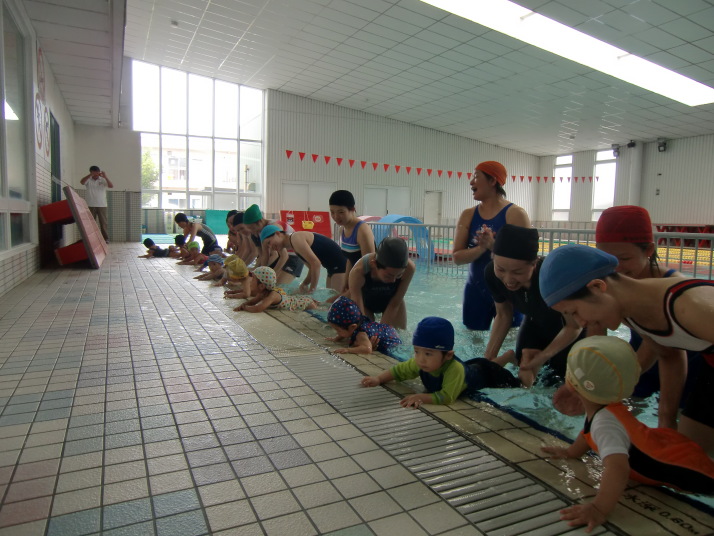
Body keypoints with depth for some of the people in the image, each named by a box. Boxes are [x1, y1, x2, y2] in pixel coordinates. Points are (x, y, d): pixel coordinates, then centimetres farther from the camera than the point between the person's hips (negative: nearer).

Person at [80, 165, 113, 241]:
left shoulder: (103, 180, 4)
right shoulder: (88, 180, 4)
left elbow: (111, 186, -9)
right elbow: (81, 182, -16)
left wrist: (105, 177, -21)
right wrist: (90, 175, -26)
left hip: (102, 205, 0)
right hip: (90, 205, 0)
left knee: (104, 223, 1)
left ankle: (105, 239, 6)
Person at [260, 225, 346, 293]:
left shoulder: (295, 239, -15)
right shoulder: (294, 246, 15)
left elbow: (315, 263, -22)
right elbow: (313, 268, 14)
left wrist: (312, 289, -17)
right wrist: (305, 284, -3)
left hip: (340, 265, -10)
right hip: (333, 269, 10)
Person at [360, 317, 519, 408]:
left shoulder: (455, 369, -52)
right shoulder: (420, 363, -31)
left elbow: (447, 397, -56)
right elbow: (399, 371, -18)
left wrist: (421, 397, -65)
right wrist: (378, 379, -33)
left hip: (484, 373, -6)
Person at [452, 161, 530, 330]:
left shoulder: (515, 214, -10)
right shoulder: (468, 216, 2)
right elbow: (457, 257, -5)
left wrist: (493, 245, -28)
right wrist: (481, 248, -22)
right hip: (475, 290, 4)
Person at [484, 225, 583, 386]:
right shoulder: (492, 273, -31)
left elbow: (574, 327, -23)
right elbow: (503, 315, -10)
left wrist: (541, 359, -27)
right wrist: (488, 357, -15)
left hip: (567, 327, -3)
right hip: (536, 322, 3)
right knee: (524, 372, 3)